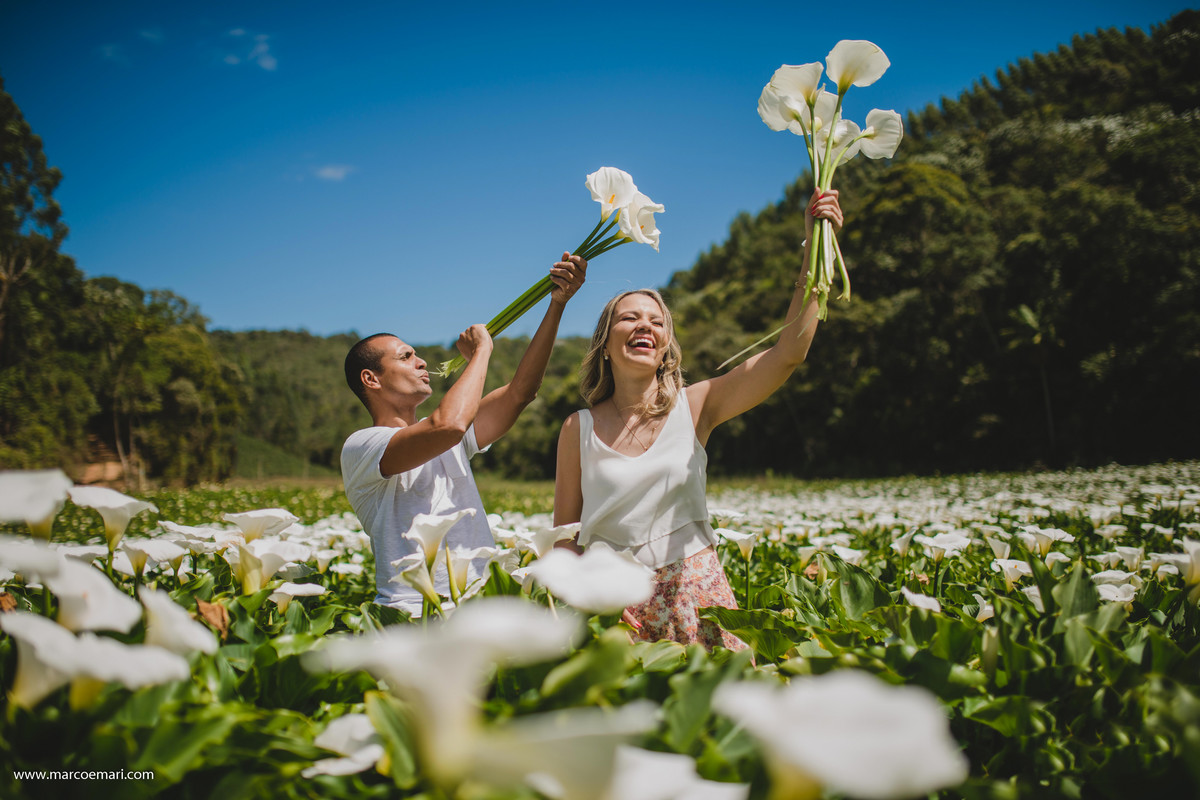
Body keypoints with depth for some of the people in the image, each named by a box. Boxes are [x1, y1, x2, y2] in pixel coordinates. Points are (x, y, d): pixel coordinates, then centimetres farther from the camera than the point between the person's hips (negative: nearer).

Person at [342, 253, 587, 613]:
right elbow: (449, 424, -21)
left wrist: (558, 303, 5)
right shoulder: (360, 447, -5)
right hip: (414, 619, -4)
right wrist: (481, 351, -5)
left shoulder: (449, 444, 17)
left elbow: (519, 392, 10)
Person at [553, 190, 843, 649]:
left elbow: (790, 352, -11)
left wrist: (815, 247, -16)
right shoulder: (579, 429, -1)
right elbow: (564, 535, 4)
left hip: (693, 591, 1)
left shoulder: (694, 406, -3)